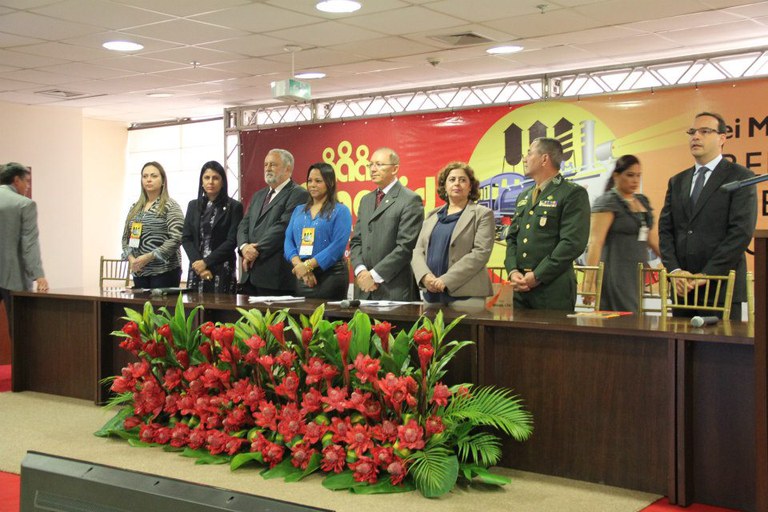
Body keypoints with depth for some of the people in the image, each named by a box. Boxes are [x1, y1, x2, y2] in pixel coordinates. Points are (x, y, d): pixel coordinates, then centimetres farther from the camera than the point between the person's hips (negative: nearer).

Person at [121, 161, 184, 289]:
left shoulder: (170, 207, -3)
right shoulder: (134, 208, 14)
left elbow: (176, 239, -13)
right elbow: (126, 237, 16)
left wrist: (148, 257, -16)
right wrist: (131, 258, -3)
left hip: (164, 272, -5)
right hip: (139, 272, 5)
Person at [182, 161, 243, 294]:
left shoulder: (234, 207, 0)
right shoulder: (193, 206, 13)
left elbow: (232, 241, -6)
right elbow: (186, 238, 8)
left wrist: (206, 262, -11)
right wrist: (197, 262, -8)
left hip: (222, 271, -3)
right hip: (196, 269, 3)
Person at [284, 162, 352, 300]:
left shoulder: (341, 211, -1)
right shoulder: (299, 210, 15)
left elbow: (338, 245, -12)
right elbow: (289, 240, 7)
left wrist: (308, 265, -17)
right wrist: (299, 264, -12)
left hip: (331, 275, -4)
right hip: (302, 277, 5)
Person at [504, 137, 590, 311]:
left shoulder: (573, 194, -6)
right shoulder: (524, 196, 19)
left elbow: (573, 243, -14)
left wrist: (537, 276, -15)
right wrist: (513, 271, -1)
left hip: (554, 289, -6)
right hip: (521, 288, 6)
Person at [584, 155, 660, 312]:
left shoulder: (643, 201, 16)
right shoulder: (607, 202, -7)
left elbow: (654, 239, 21)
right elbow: (595, 242, -15)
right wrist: (589, 282, -23)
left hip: (639, 274, 7)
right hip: (617, 274, -7)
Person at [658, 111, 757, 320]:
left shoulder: (740, 177, 0)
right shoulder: (677, 182, 17)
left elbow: (741, 232, -9)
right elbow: (665, 230, 11)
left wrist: (706, 275, -14)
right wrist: (674, 270, -5)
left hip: (722, 287, -5)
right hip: (682, 288, 5)